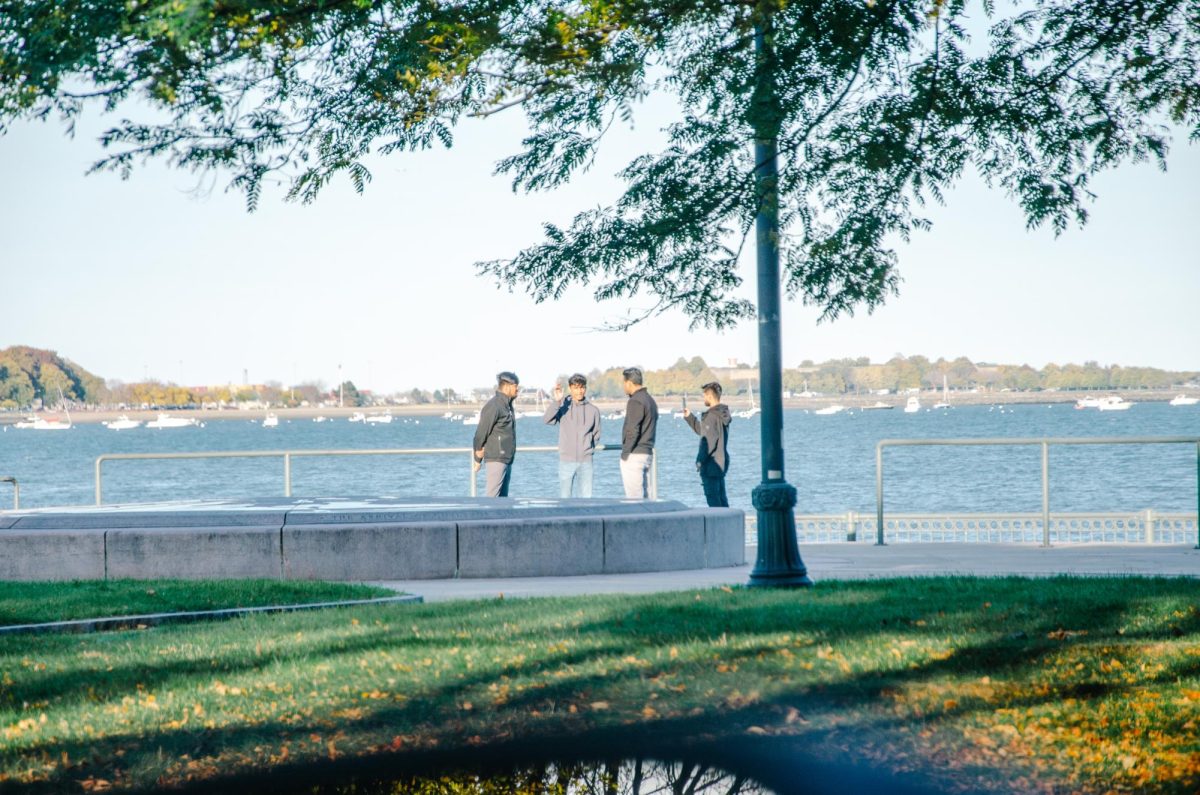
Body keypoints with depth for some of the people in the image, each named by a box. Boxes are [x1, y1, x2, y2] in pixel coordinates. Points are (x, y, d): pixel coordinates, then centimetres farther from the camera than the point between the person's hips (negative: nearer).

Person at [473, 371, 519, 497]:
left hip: (507, 459, 9)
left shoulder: (507, 405, 14)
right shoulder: (493, 406, -15)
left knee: (503, 496, 11)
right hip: (496, 459, -9)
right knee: (493, 496, -11)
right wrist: (478, 459, -7)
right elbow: (481, 433, -13)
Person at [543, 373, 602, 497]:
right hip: (566, 460, -2)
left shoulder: (593, 410, 7)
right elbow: (548, 420, -16)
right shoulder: (563, 406, 0)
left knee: (585, 496, 3)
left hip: (586, 460, 2)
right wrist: (556, 402, -27)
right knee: (565, 497, 0)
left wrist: (589, 448, 1)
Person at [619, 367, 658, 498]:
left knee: (634, 497, -9)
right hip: (647, 453, 9)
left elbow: (632, 431, -19)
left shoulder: (635, 401, -13)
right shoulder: (650, 400, 16)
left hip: (634, 455, -9)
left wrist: (625, 453, -13)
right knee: (644, 495, 12)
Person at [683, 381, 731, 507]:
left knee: (712, 498, -7)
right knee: (721, 498, 13)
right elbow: (702, 431, 25)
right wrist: (689, 417, 26)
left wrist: (700, 460, -15)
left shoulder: (712, 416, -17)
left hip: (711, 465, -10)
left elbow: (709, 441, -22)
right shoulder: (722, 414, 13)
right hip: (721, 464, 10)